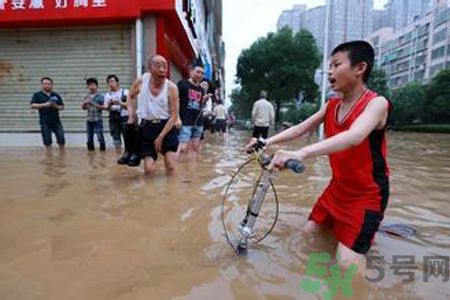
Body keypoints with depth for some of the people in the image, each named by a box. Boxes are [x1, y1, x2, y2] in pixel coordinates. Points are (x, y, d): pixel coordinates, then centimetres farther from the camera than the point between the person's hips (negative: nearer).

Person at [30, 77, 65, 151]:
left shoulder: (56, 95, 10)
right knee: (47, 141, 2)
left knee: (61, 139, -2)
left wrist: (56, 106, -9)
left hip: (56, 121, 1)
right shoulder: (37, 95, 5)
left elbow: (62, 107, 12)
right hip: (45, 122, -1)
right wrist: (44, 105, -15)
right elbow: (32, 106, -4)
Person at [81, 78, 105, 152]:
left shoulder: (100, 96, -3)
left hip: (98, 120, -5)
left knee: (100, 137, -5)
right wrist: (85, 104, -4)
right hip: (89, 120, 5)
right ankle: (91, 151, 21)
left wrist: (94, 104, -17)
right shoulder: (87, 97, 11)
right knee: (89, 138, 10)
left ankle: (103, 151, 5)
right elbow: (83, 108, 16)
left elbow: (103, 107, -8)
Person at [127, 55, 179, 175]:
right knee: (149, 171, -6)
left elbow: (174, 115, -11)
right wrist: (132, 115, 4)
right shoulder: (141, 82, -5)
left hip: (166, 127, -1)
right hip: (147, 127, 1)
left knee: (171, 168, -8)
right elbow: (131, 96, 18)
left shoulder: (171, 87, -12)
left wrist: (161, 137, -15)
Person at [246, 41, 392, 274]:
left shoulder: (376, 103, -20)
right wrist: (268, 141, -18)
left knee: (347, 262, -11)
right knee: (308, 234, 14)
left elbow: (354, 136, -40)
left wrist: (300, 154, -55)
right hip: (338, 187, 7)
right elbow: (301, 128, -2)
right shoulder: (331, 105, 2)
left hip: (367, 194, -6)